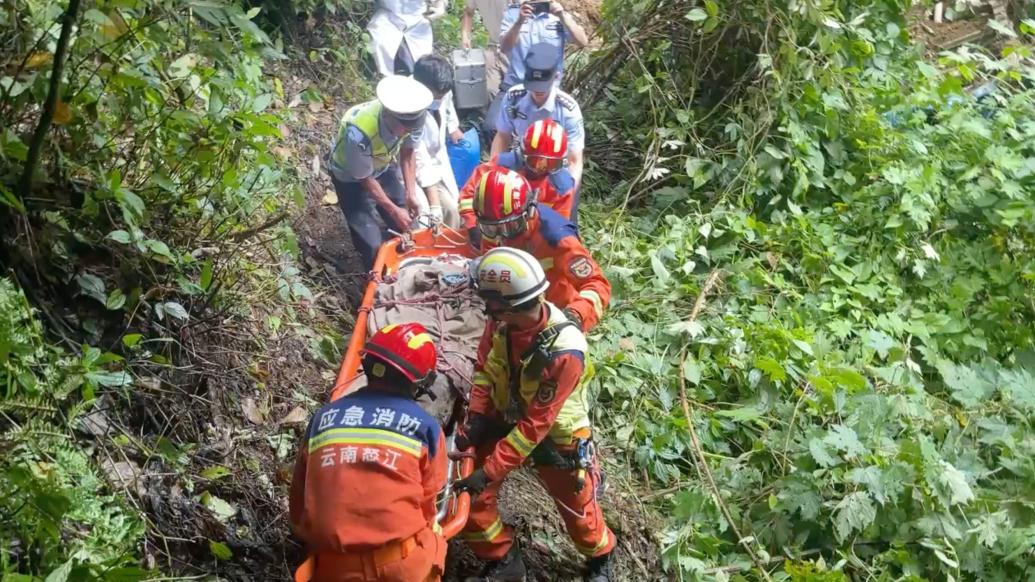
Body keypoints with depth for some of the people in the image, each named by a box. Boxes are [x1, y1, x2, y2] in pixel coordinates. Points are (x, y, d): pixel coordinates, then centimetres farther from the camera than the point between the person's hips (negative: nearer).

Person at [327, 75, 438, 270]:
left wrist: (411, 194, -15)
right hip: (352, 178, -5)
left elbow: (408, 153, -9)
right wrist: (394, 211, -17)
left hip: (385, 167, 5)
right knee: (372, 244, -5)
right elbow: (365, 179, -25)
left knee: (406, 227, 11)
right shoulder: (359, 134, -44)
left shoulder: (411, 117, -30)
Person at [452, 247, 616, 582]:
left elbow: (534, 425, -32)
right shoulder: (502, 319, -20)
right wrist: (476, 417, -19)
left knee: (578, 511, 14)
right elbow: (485, 369, -3)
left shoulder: (564, 352, -37)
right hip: (505, 420, 5)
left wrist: (489, 470, -31)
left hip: (555, 436, -5)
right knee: (466, 494, -3)